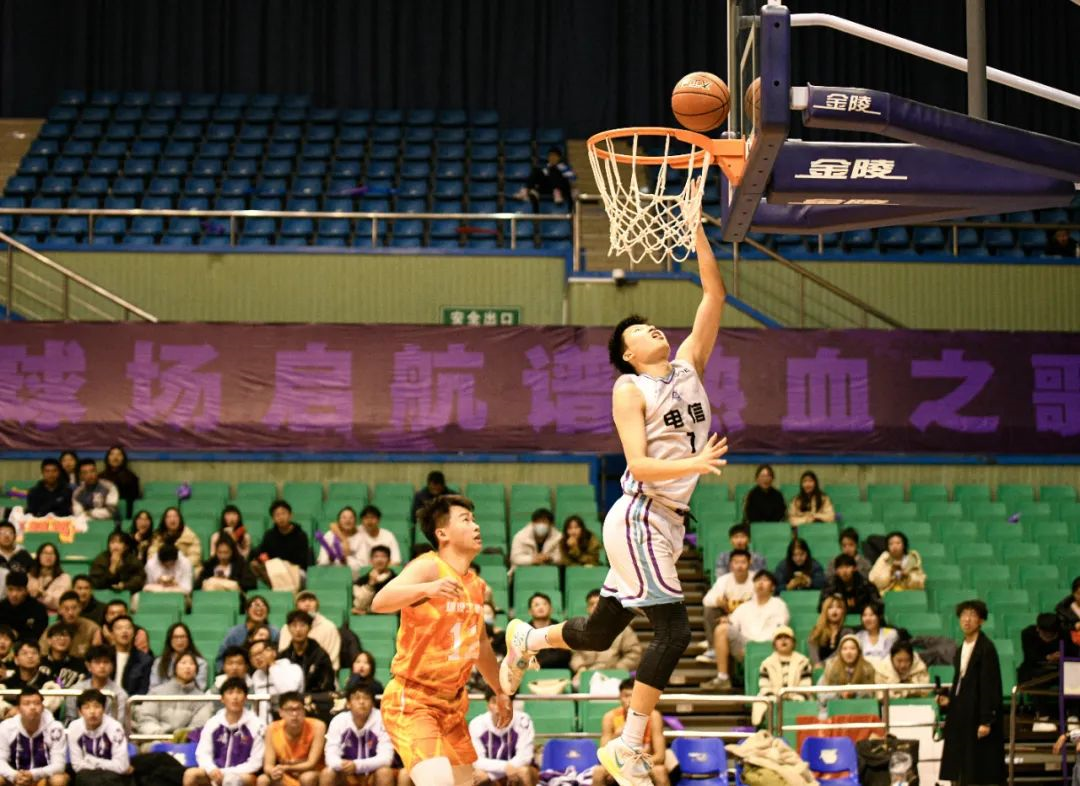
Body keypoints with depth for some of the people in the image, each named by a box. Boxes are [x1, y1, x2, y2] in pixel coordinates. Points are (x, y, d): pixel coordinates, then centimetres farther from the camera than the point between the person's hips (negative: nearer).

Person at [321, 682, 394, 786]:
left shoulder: (382, 720, -17)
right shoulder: (338, 721, -11)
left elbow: (386, 758, -22)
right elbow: (331, 756, -15)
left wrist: (358, 765, -38)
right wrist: (341, 764, -40)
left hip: (373, 777, -2)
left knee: (384, 772, -33)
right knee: (327, 773, -26)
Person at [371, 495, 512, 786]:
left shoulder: (477, 585, 9)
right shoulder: (427, 567, -17)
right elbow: (380, 602, -36)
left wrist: (500, 692, 34)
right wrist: (427, 588, -52)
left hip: (451, 702, 9)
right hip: (410, 701, -9)